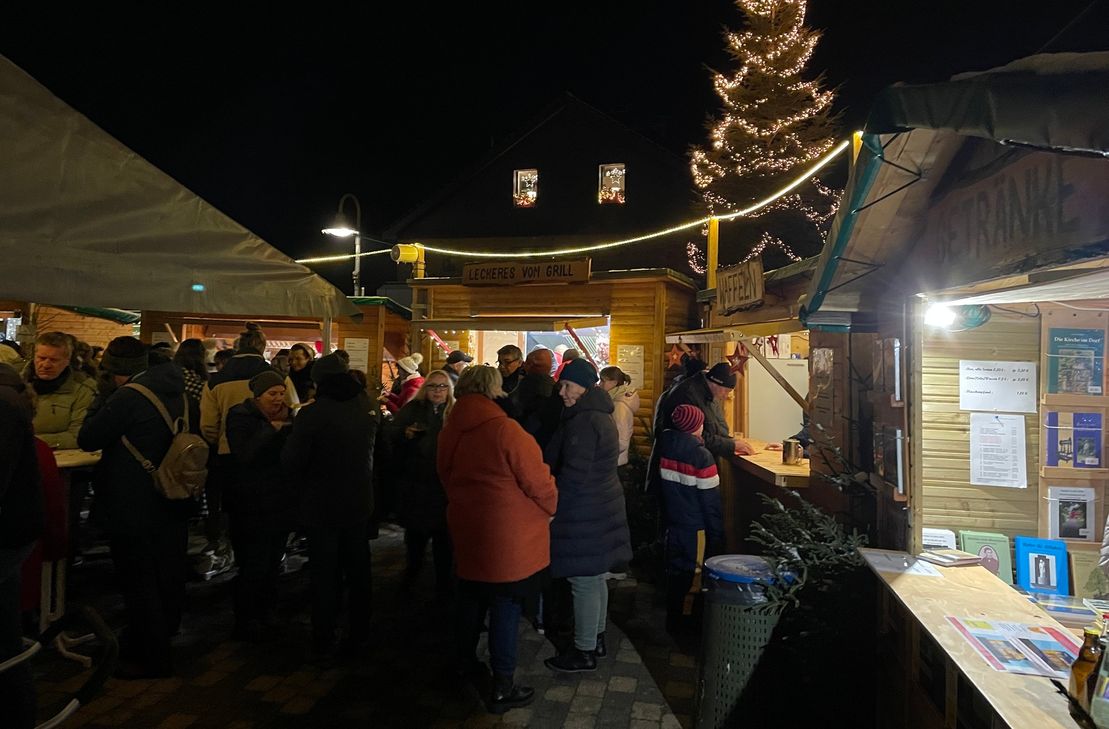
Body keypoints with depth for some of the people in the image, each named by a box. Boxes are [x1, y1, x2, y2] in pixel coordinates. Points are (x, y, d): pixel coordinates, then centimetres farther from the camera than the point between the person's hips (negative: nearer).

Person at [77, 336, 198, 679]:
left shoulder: (127, 398, -19)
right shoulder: (181, 396, 4)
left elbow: (87, 439, -12)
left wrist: (102, 402, 0)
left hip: (134, 506, -7)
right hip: (174, 504, 7)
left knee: (139, 582, 6)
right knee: (168, 578, 18)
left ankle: (152, 657, 15)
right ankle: (161, 638, 36)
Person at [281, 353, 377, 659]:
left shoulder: (312, 413, -19)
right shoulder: (367, 412, -2)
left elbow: (291, 461, -15)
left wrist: (305, 484, 2)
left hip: (322, 507, -4)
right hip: (360, 504, 4)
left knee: (325, 576, 8)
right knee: (358, 573, 16)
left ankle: (324, 643, 16)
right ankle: (359, 636, 27)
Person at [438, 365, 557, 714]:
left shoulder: (450, 431, 0)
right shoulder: (505, 430, -22)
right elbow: (538, 482, -17)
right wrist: (552, 506, 3)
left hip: (467, 528, 7)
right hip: (509, 537, -7)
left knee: (470, 597, 23)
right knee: (506, 608, 5)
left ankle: (465, 661, 41)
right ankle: (503, 688, 16)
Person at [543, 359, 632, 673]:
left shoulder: (583, 422, -22)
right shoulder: (600, 415, 11)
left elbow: (573, 474, -23)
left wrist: (551, 502, -9)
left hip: (584, 514, -10)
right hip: (603, 506, 10)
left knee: (584, 582, 1)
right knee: (595, 578, 20)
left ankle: (584, 651, 14)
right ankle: (597, 638, 34)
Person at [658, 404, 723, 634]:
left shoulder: (666, 445, -3)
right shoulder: (702, 456, -19)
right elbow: (711, 500, -14)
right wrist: (717, 535, -6)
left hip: (672, 521, 6)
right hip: (696, 527, -6)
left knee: (675, 570, 18)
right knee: (692, 573, 7)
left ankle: (673, 618, 31)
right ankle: (683, 621, 16)